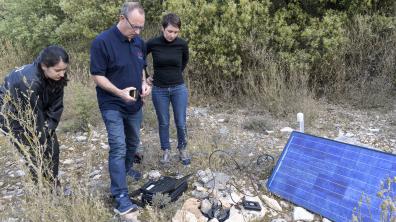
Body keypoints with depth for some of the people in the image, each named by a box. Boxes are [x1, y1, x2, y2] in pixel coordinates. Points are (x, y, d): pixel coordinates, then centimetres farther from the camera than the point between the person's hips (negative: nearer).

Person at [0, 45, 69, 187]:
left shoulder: (56, 77, -19)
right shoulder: (29, 81, -38)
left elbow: (56, 107, -13)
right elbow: (33, 117, -32)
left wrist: (47, 131, -18)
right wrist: (42, 143, -22)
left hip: (36, 112, 6)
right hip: (12, 114, -6)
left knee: (53, 148, 1)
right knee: (36, 156, -10)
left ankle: (54, 189, 18)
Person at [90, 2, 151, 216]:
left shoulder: (139, 42, 2)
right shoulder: (102, 42, -18)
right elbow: (97, 76, -16)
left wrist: (144, 84, -6)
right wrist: (119, 92, -28)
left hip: (135, 104, 7)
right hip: (112, 105, -6)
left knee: (133, 142, 21)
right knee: (118, 148, -9)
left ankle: (127, 168, 47)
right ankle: (121, 196, 0)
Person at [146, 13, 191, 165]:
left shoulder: (182, 44, -8)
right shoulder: (152, 43, -11)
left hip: (179, 89, 1)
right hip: (159, 90, 0)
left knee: (181, 123, 6)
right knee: (163, 123, 11)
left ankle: (183, 149, 29)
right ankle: (166, 150, 30)